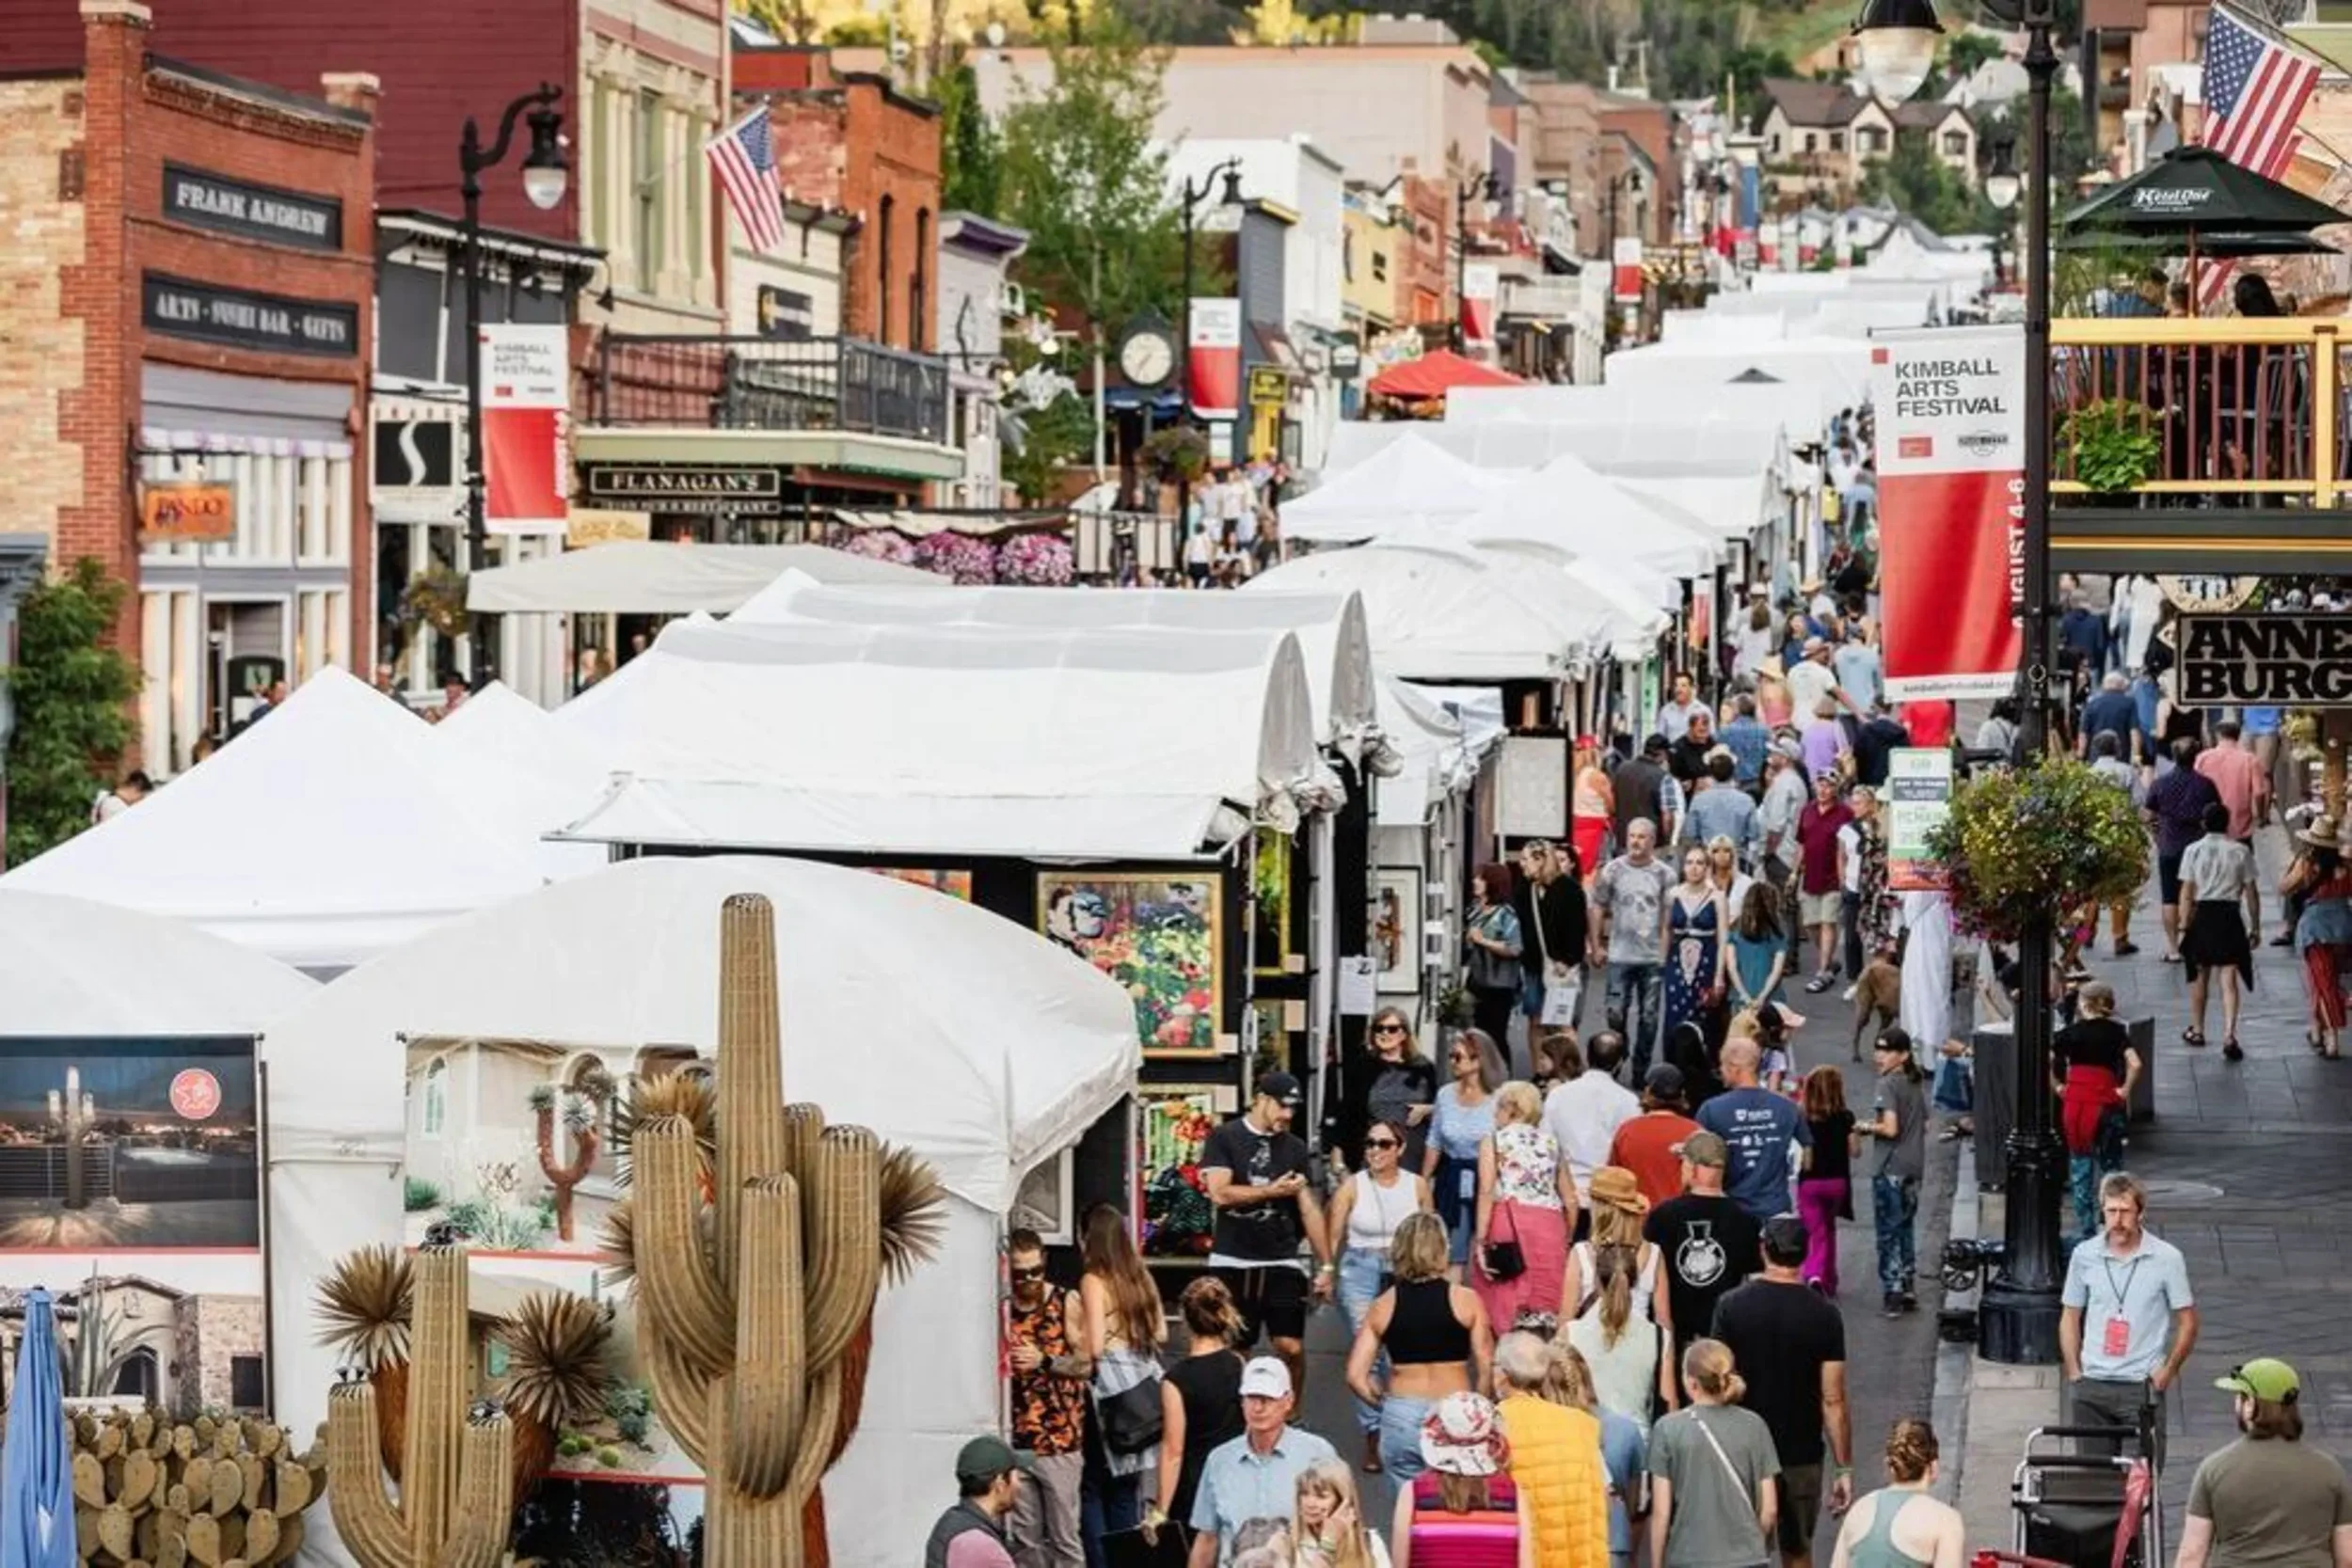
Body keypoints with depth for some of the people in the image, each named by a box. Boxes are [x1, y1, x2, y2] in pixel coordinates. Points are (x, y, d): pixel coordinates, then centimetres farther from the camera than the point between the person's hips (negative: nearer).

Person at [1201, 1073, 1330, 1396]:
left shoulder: (1294, 1147, 10)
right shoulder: (1224, 1139, -1)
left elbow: (1309, 1208, 10)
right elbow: (1219, 1193, -13)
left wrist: (1325, 1265, 6)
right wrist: (1272, 1191, -10)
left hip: (1281, 1262, 3)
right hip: (1232, 1262, -2)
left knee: (1291, 1346, -7)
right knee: (1233, 1351, 3)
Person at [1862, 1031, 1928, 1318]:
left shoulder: (1887, 1085, -14)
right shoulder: (1917, 1083, 10)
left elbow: (1890, 1128, -22)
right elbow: (1923, 1126, 16)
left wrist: (1868, 1128, -6)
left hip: (1890, 1168, -7)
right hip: (1913, 1167, 7)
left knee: (1888, 1232, -2)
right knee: (1906, 1229, 16)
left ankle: (1893, 1293, -2)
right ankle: (1907, 1289, 19)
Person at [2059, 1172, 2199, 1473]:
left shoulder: (2167, 1258, -4)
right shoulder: (2084, 1255, 3)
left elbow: (2187, 1322, 2)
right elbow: (2070, 1317, 12)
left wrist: (2167, 1372, -4)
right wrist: (2074, 1374, 5)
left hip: (2142, 1386, -2)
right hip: (2091, 1385, 2)